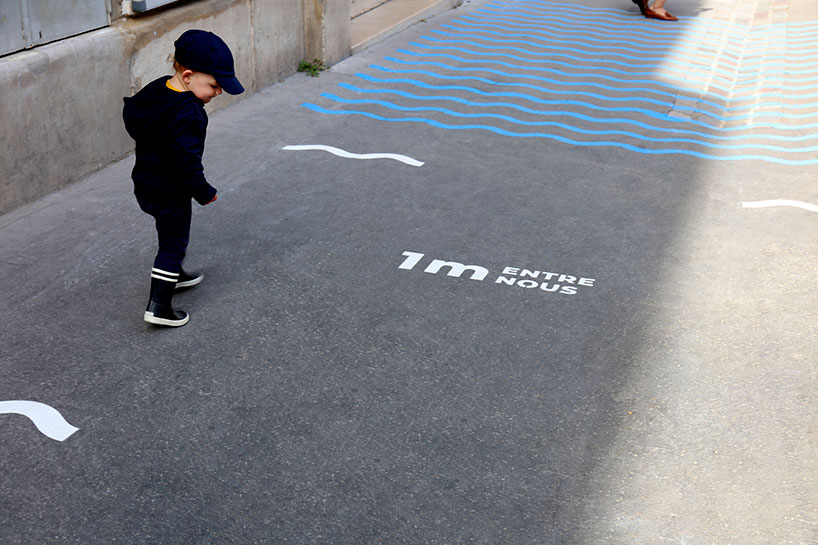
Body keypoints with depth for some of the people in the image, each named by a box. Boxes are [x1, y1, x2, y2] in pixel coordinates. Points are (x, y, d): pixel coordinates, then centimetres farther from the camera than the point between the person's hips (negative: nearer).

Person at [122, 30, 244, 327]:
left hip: (145, 182, 9)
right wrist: (204, 192, -16)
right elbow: (187, 161, -28)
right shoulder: (188, 115, -30)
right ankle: (159, 306, 5)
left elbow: (131, 115, 15)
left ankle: (173, 274, 49)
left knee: (171, 236, 28)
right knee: (173, 242, 2)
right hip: (170, 191, -9)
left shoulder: (157, 89, 0)